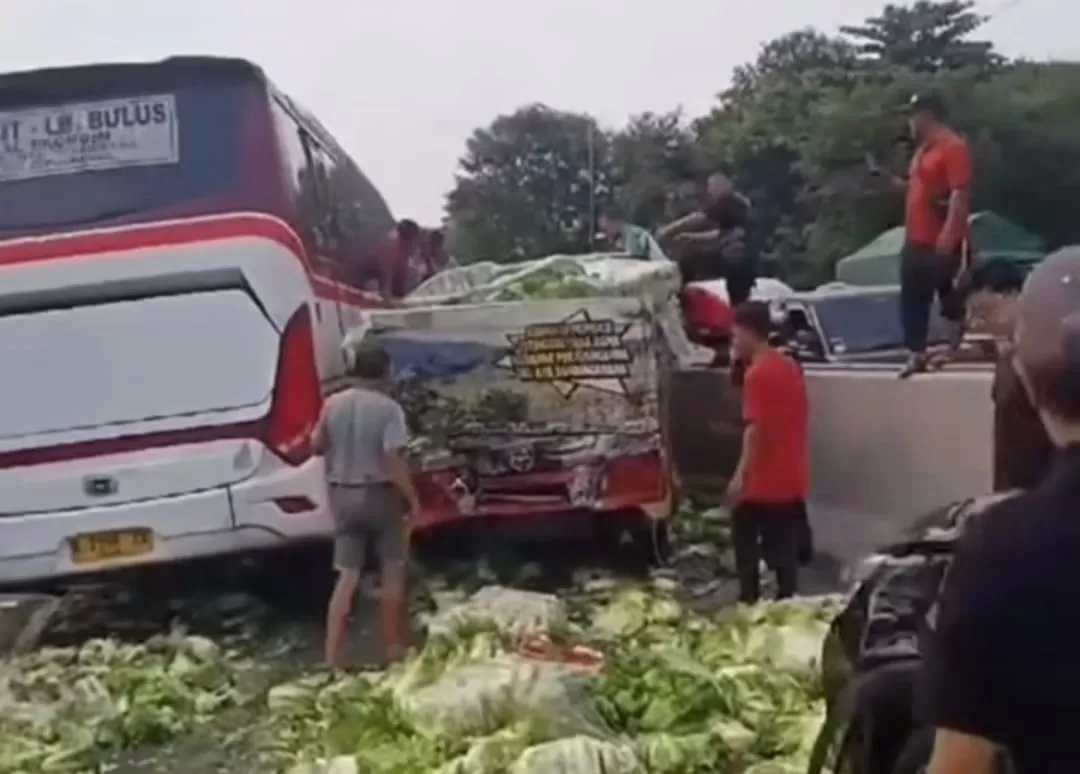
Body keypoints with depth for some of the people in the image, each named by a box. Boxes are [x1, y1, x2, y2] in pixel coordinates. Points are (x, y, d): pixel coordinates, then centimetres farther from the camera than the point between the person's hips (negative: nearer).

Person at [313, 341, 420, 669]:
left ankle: (332, 658, 2)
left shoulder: (333, 404, 0)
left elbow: (318, 446, 11)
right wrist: (412, 496, -11)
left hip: (343, 494, 4)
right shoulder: (388, 408, -15)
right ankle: (394, 649, 20)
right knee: (393, 572, 12)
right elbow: (393, 459, -21)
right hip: (379, 493, -4)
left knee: (347, 577, 7)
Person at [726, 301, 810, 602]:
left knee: (747, 549, 3)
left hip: (763, 482, -8)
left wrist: (741, 475, -23)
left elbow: (756, 428, -21)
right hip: (791, 479, 8)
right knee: (784, 552, 12)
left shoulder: (757, 374, -15)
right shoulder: (790, 366, 10)